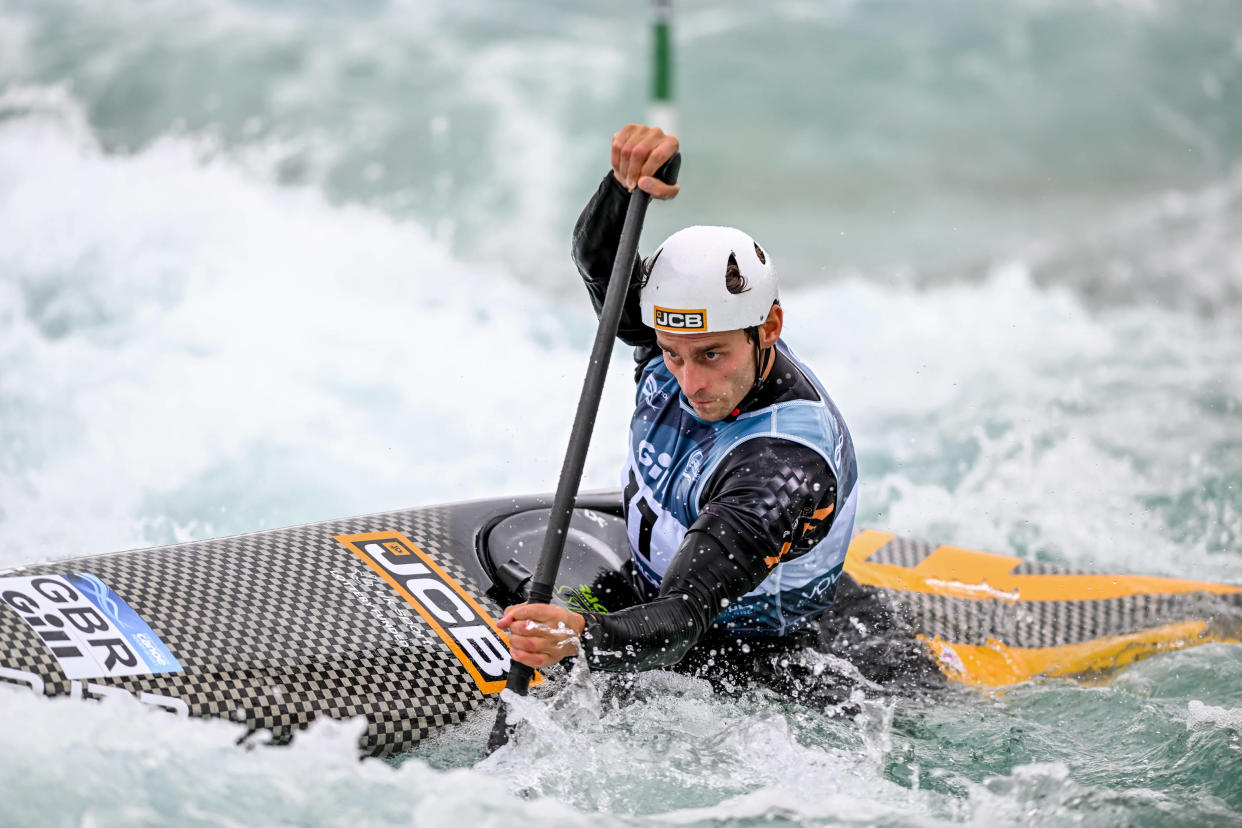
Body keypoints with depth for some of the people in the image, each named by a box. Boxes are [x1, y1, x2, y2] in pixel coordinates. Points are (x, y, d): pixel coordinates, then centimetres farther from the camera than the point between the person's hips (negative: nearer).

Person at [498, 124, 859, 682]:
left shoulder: (785, 467, -36)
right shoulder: (700, 339, -13)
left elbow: (683, 618, -44)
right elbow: (599, 257, -17)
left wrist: (580, 638, -63)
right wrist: (629, 182, -40)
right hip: (649, 589, 8)